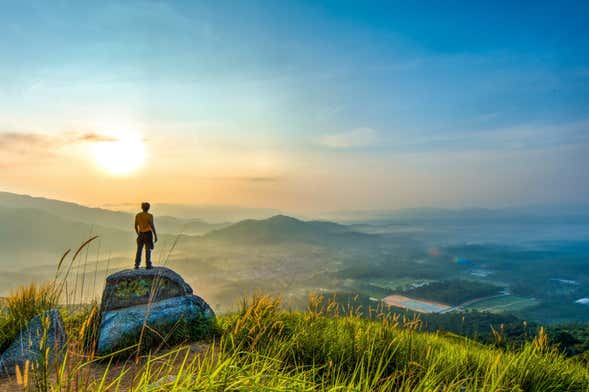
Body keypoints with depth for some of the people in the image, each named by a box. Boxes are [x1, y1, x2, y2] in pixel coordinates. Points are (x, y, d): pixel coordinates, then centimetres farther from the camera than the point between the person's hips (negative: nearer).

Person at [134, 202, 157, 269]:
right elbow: (152, 226, -14)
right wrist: (155, 236, -8)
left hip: (141, 234, 4)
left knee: (139, 250, 12)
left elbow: (136, 226, 8)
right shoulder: (149, 216, -12)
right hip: (148, 234, -4)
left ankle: (137, 265, 11)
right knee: (148, 250, 3)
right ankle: (148, 265, 5)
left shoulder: (137, 215, 2)